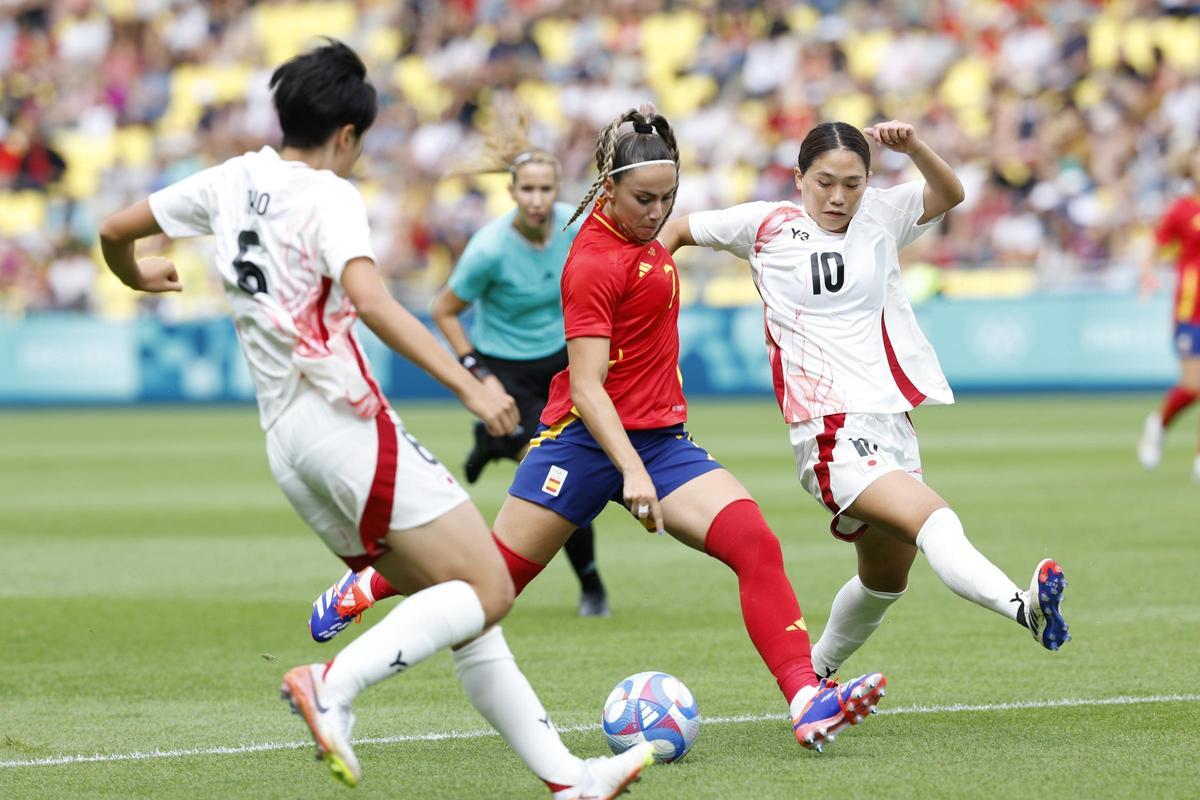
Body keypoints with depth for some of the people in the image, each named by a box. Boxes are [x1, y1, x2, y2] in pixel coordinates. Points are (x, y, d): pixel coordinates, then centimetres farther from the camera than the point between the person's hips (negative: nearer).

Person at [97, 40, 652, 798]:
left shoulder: (230, 181, 12)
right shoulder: (329, 196, -9)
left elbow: (113, 230, 20)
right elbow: (371, 301, -26)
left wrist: (136, 275, 43)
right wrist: (468, 385, -29)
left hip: (285, 442, 9)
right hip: (349, 424, -9)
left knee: (456, 605, 10)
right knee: (489, 592, -7)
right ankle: (335, 682, -23)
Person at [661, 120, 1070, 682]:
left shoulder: (879, 216, 11)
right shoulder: (767, 226, 5)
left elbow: (949, 194, -6)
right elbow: (678, 229, 18)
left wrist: (913, 147, -24)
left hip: (893, 421, 6)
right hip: (831, 433, -6)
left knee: (885, 580, 18)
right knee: (935, 522, -30)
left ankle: (816, 673, 41)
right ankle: (1024, 608, -53)